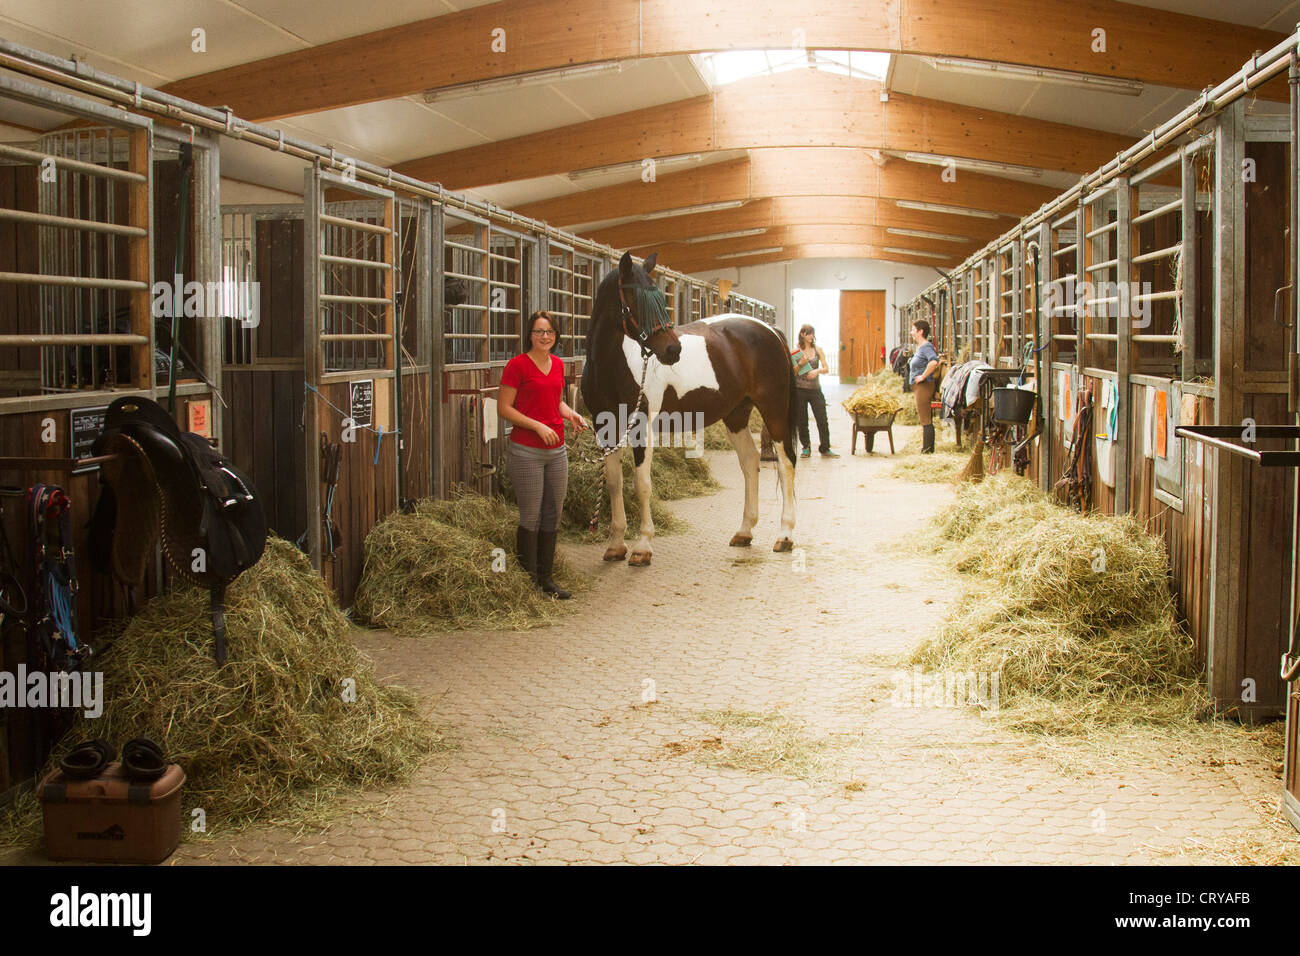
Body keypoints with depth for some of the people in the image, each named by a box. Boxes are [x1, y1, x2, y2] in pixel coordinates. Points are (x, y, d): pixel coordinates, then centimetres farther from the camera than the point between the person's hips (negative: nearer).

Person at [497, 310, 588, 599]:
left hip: (556, 450, 7)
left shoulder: (558, 364, 11)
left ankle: (546, 578, 21)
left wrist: (571, 414, 5)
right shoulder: (517, 365, -9)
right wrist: (538, 426, -18)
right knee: (530, 517, -2)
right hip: (526, 451, -7)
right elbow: (503, 408, -10)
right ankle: (528, 581, 9)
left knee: (552, 516, 10)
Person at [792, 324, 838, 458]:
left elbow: (826, 369, 4)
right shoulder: (796, 352, 2)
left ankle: (825, 449, 3)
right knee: (802, 421, 4)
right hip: (800, 390, -1)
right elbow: (792, 372, 0)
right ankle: (806, 448, 18)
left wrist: (817, 370, -16)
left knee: (822, 419, -4)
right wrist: (800, 364, -16)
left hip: (815, 388, 1)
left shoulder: (818, 349, 7)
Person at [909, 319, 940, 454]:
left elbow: (934, 362, -35)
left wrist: (923, 376, -25)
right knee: (925, 420, 13)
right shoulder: (920, 347, 16)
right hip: (919, 387, 11)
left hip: (924, 386, -11)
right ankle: (928, 449, 17)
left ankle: (927, 450, -7)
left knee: (926, 420, -8)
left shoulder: (926, 347, -15)